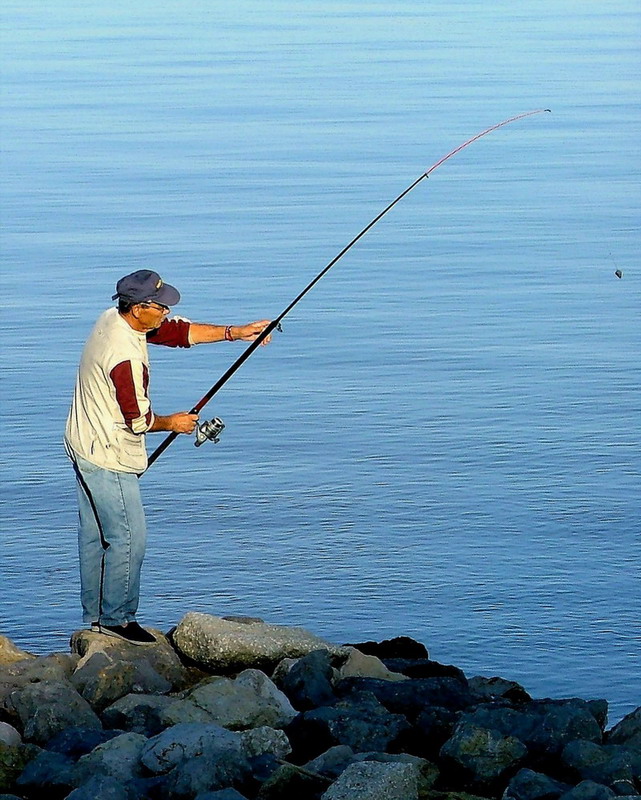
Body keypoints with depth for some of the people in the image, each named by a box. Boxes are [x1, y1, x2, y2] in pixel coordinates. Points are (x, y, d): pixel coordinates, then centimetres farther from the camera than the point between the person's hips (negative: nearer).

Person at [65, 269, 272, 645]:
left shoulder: (113, 319, 2)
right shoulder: (124, 356, -28)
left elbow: (178, 332, 9)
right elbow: (138, 420, -20)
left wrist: (234, 332, 3)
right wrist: (172, 423, 0)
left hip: (85, 447, 10)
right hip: (108, 458, -10)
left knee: (96, 536, 16)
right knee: (128, 536, -3)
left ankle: (95, 614, 25)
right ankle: (116, 618, 6)